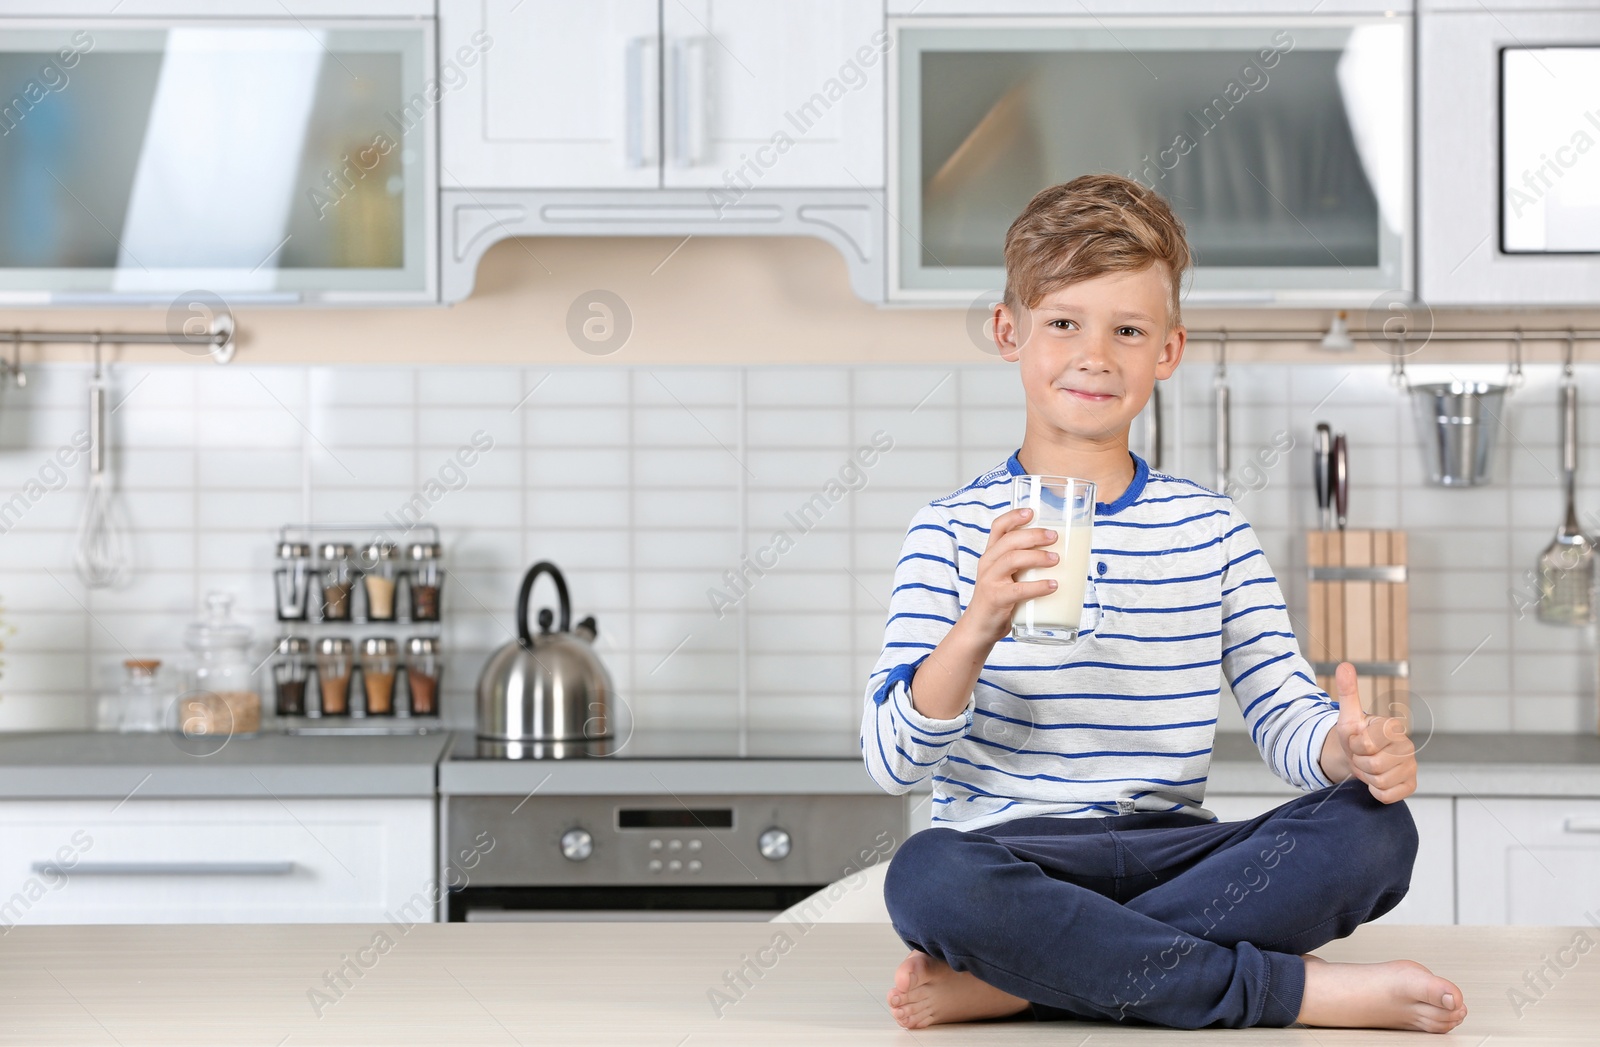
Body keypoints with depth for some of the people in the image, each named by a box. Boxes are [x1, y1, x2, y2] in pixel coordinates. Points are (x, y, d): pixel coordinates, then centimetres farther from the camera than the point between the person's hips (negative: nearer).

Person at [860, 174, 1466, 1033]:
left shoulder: (1211, 529, 13)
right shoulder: (953, 531, 2)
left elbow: (1284, 709, 8)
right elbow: (893, 760, -7)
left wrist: (1351, 749, -16)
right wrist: (978, 627, -25)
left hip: (1171, 853, 4)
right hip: (1015, 852, -3)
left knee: (1373, 833, -24)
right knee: (927, 874, -38)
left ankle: (1013, 980, -26)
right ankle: (1301, 989, -28)